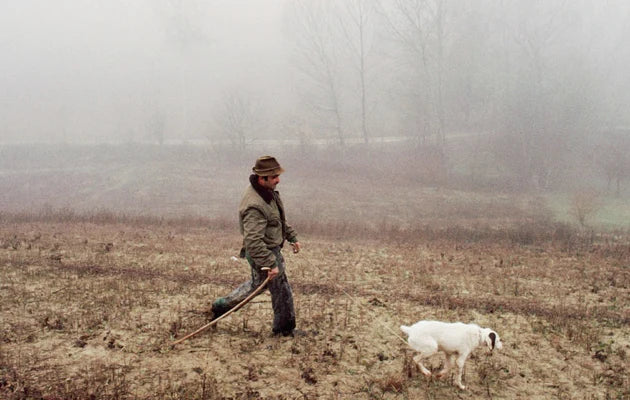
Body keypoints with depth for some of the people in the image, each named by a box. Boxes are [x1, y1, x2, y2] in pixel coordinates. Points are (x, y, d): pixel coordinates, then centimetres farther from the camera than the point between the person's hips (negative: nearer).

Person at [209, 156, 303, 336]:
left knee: (256, 284, 27)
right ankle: (285, 328, 25)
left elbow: (280, 218, 17)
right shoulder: (255, 206, -32)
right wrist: (270, 264, -34)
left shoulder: (267, 191, 0)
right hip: (263, 252, -10)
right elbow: (253, 242, -35)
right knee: (282, 290, 6)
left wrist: (292, 237, 17)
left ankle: (221, 306, 39)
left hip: (272, 248, 10)